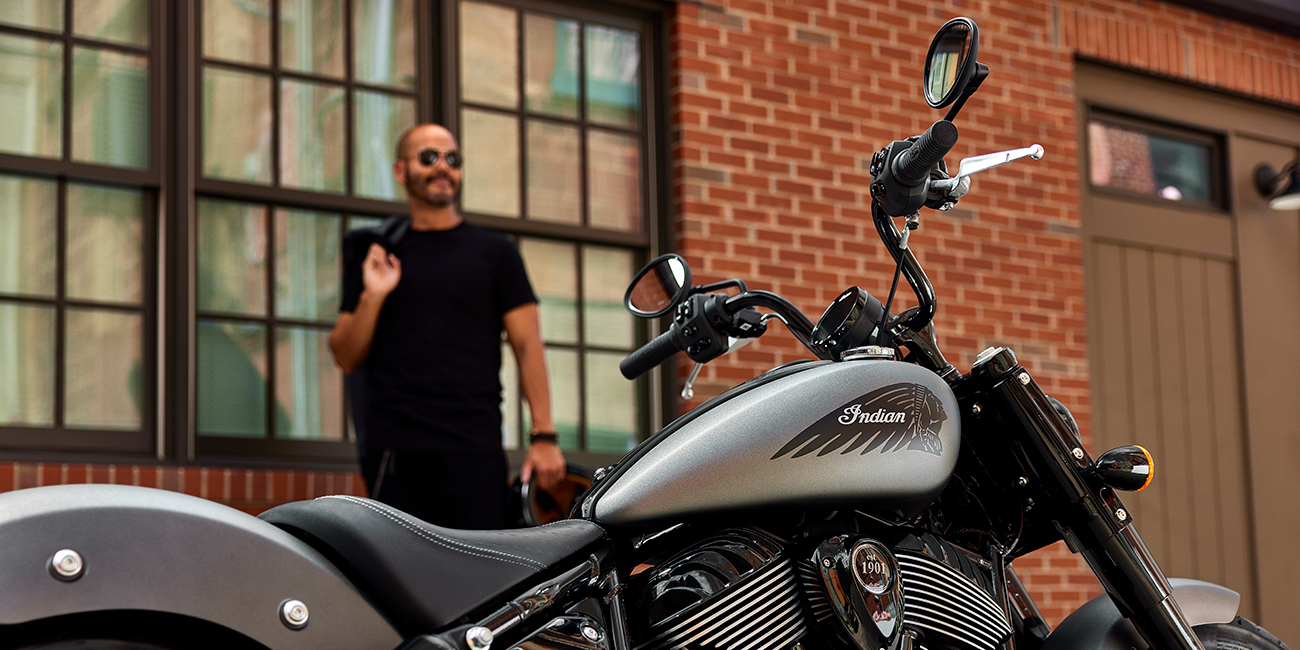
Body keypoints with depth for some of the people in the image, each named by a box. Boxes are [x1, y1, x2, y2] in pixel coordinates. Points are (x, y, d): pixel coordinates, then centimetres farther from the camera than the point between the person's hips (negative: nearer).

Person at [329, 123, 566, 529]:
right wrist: (372, 297, -8)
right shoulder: (376, 257, 14)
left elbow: (527, 345, 4)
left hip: (473, 449, -1)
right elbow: (346, 358, 10)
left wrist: (544, 435, -5)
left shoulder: (494, 252, 9)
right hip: (391, 448, 2)